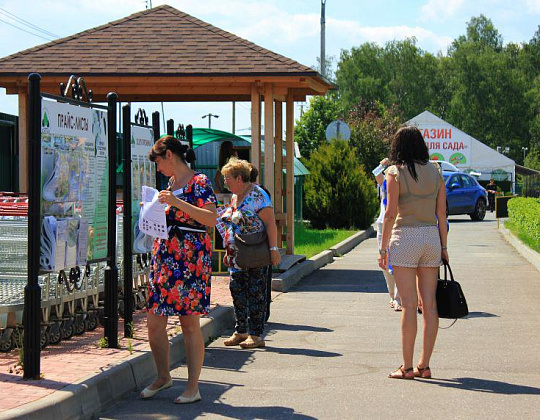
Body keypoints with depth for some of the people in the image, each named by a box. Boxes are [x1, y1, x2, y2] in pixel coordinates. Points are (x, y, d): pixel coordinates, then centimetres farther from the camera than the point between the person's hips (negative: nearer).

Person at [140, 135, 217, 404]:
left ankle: (193, 387, 3)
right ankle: (163, 377, 24)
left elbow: (211, 219, -18)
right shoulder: (171, 183, 18)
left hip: (191, 256, -8)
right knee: (154, 323, 7)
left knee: (190, 323, -3)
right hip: (164, 256, 8)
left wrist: (177, 202, -22)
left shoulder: (199, 182, -6)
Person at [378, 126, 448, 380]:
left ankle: (407, 367, -2)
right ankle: (424, 365, 9)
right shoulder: (434, 173, 9)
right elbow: (442, 213, 8)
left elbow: (391, 213, -9)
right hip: (431, 237, 5)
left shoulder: (395, 172, -5)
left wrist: (383, 248, -4)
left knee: (409, 304, -4)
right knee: (429, 304, 6)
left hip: (405, 237, -4)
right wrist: (443, 247, 13)